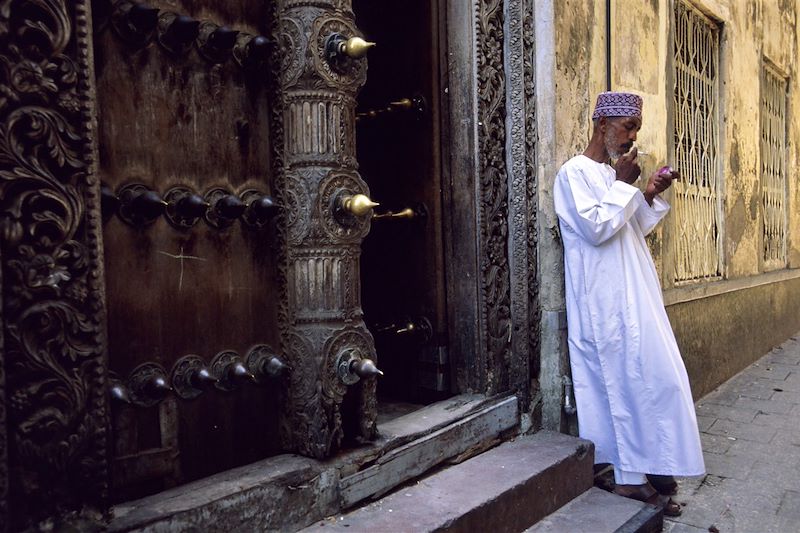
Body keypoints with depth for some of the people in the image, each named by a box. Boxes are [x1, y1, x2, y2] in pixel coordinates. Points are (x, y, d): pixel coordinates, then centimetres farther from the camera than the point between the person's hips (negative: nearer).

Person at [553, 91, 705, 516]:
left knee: (646, 378, 10)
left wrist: (650, 196, 7)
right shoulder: (574, 173, -10)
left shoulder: (612, 173, 17)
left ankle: (642, 469, 22)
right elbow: (597, 228, -21)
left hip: (633, 296, 9)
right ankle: (632, 476, 6)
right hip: (608, 303, -9)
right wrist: (623, 185, -13)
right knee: (637, 380, -6)